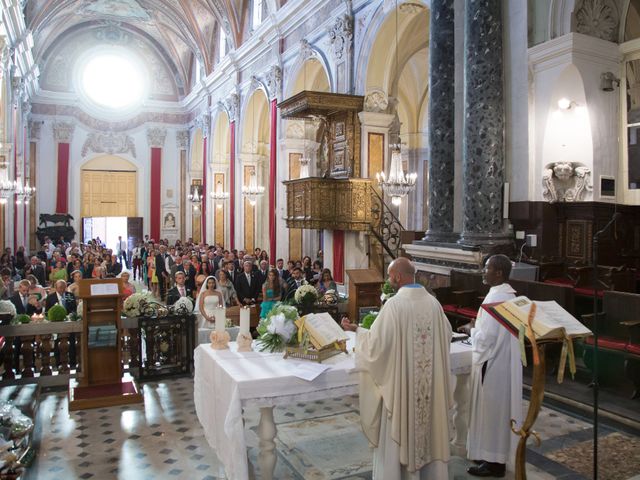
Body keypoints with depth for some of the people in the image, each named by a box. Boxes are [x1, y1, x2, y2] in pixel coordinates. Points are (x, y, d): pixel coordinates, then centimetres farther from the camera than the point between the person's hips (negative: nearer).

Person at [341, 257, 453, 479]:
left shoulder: (394, 304, -19)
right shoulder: (433, 302, -1)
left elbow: (378, 342, -17)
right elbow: (446, 336, 10)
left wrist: (356, 330, -2)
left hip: (401, 380, -5)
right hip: (431, 382, 6)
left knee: (398, 432, 9)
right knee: (429, 426, 20)